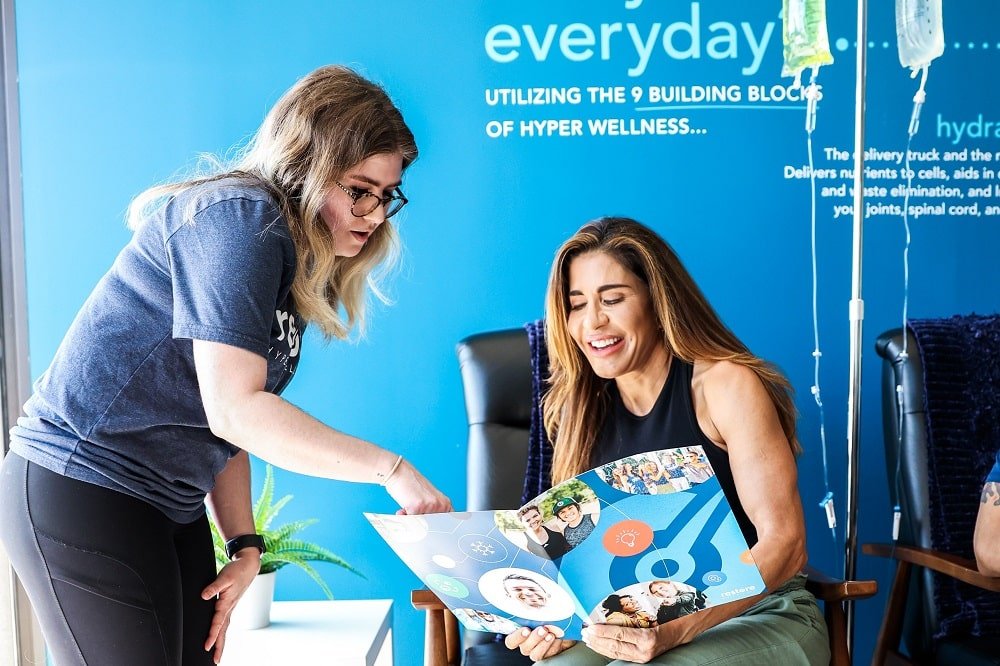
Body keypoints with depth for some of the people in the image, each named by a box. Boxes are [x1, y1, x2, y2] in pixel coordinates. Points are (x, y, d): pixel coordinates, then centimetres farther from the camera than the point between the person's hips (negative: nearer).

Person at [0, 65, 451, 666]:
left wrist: (246, 545, 1)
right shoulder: (240, 216, -18)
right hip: (81, 490, -9)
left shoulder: (298, 267, 9)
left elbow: (225, 430, 9)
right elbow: (234, 411, -26)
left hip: (171, 505, 9)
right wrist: (389, 469, -24)